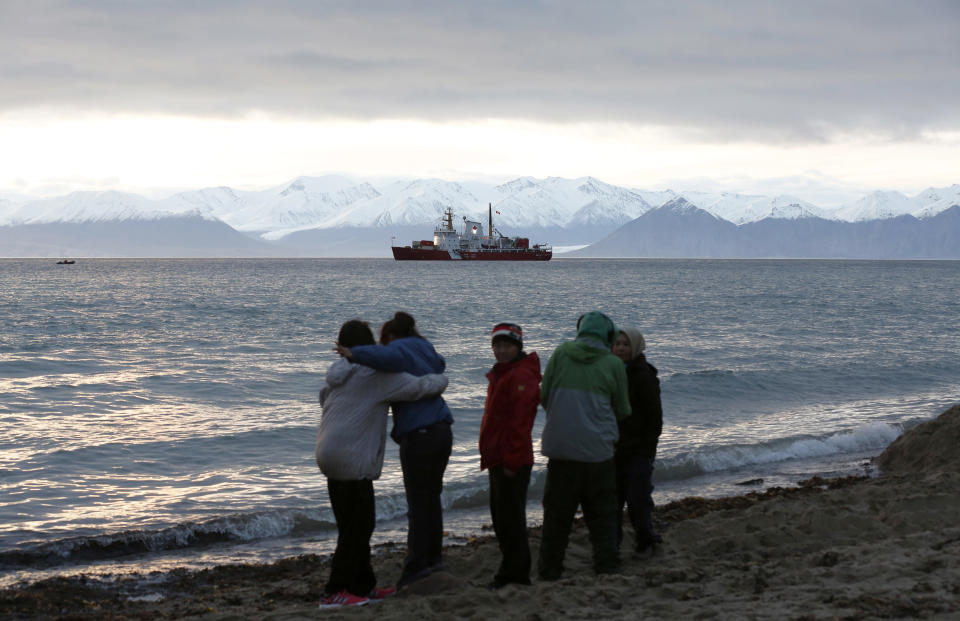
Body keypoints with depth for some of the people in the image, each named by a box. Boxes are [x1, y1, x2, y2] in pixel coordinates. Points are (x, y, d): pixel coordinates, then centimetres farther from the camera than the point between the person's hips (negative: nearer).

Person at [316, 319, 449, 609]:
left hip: (332, 456, 9)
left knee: (357, 525, 15)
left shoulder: (338, 374, 15)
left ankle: (363, 586, 21)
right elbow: (416, 386, -13)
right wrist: (440, 380, 8)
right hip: (352, 458, -9)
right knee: (357, 526, -5)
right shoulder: (375, 375, -11)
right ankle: (334, 592, -5)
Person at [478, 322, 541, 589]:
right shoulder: (501, 374, 19)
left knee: (510, 517, -6)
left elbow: (520, 421, -20)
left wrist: (511, 461, -22)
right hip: (499, 459, 11)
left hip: (512, 462, -11)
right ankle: (512, 571, 24)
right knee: (501, 516, 16)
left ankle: (515, 573, -1)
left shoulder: (521, 376, -15)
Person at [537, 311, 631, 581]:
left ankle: (549, 571, 12)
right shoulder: (613, 363, -1)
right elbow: (623, 410, 8)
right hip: (598, 448, -1)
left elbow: (543, 396, 7)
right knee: (602, 513, 9)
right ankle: (606, 568, 7)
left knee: (557, 511, 9)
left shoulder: (560, 354, 2)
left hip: (560, 445, 1)